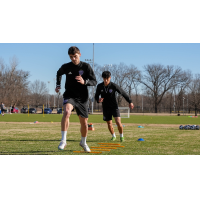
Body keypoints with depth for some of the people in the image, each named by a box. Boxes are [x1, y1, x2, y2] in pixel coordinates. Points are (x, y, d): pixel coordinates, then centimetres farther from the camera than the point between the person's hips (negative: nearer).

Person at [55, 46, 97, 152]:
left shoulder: (86, 66, -6)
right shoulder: (66, 67, -2)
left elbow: (94, 82, -8)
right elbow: (59, 73, 22)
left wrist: (84, 82, -28)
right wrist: (58, 85, 8)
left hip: (82, 98, 1)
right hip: (69, 96, -1)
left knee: (84, 122, 6)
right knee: (67, 112, -32)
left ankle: (83, 142, 34)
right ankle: (63, 140, -29)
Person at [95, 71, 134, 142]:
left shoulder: (113, 86, -15)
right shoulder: (99, 86, -8)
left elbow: (123, 93, -6)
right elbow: (96, 96, 4)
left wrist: (130, 102, -3)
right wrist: (98, 100, -20)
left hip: (114, 106, -2)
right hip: (106, 108, 3)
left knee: (118, 122, -16)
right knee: (109, 124, 8)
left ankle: (121, 136, 8)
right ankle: (113, 136, 34)